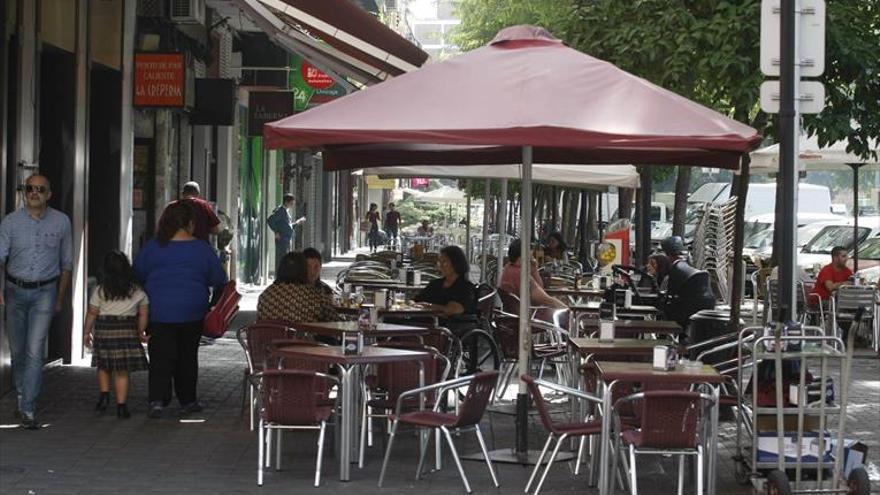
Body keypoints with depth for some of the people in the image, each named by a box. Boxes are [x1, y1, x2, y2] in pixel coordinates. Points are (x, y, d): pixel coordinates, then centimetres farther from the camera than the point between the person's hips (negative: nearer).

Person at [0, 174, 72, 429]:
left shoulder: (61, 222, -1)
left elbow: (66, 263, 9)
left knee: (35, 351, -10)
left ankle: (27, 409, -8)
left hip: (45, 292, -1)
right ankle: (22, 395, 33)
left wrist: (61, 297, 12)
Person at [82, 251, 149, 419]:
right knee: (122, 371, 1)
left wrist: (86, 332, 12)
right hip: (127, 331, 0)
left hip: (104, 330, 0)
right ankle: (121, 406, -1)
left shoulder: (101, 290, -1)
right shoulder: (138, 291, 2)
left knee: (103, 366, 19)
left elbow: (92, 313, 1)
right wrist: (141, 332, 18)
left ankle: (104, 394, 5)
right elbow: (144, 314, 6)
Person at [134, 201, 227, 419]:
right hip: (191, 313, 0)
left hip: (158, 312, 0)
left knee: (160, 357, 1)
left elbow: (137, 276, 7)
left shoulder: (151, 247, -1)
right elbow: (219, 280, 2)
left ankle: (157, 400, -14)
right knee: (187, 357, 13)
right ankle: (187, 401, 20)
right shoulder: (202, 249, -3)